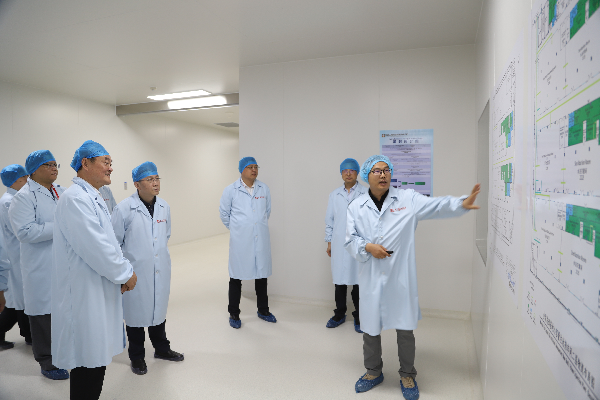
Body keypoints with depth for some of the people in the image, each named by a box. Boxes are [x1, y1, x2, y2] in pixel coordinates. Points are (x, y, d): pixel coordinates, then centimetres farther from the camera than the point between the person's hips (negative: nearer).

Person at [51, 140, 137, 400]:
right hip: (85, 297, -10)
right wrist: (126, 273, -11)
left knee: (98, 361, 19)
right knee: (88, 366, 3)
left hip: (100, 294, 10)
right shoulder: (76, 198, -18)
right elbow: (95, 247, -24)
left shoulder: (93, 198, 15)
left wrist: (123, 272, 6)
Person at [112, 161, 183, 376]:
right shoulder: (124, 208, -14)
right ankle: (137, 357, 31)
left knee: (158, 309, 20)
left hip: (160, 270, 5)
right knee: (136, 313, 11)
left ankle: (162, 348, 40)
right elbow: (115, 242, -7)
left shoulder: (164, 206, 2)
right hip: (135, 272, -4)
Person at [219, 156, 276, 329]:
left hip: (261, 239, 3)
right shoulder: (231, 190, -4)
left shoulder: (264, 188, 4)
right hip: (240, 241, -3)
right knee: (236, 276, 6)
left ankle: (263, 310, 31)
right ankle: (234, 314, 23)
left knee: (262, 275, 13)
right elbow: (224, 212, 6)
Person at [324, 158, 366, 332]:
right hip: (338, 244, 3)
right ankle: (339, 314, 27)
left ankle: (359, 317, 19)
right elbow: (329, 220, 11)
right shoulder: (334, 195, 9)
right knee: (340, 279, 11)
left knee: (358, 279, 3)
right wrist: (329, 242, 9)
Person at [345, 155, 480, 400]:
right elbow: (350, 240, 3)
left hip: (401, 277, -1)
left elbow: (436, 206, -10)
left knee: (405, 329, 10)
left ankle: (407, 375, 34)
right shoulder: (356, 207, 2)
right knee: (370, 327, 13)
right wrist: (368, 247, -14)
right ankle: (373, 372, 38)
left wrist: (462, 204, -26)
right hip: (371, 278, 1)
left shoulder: (407, 199, 0)